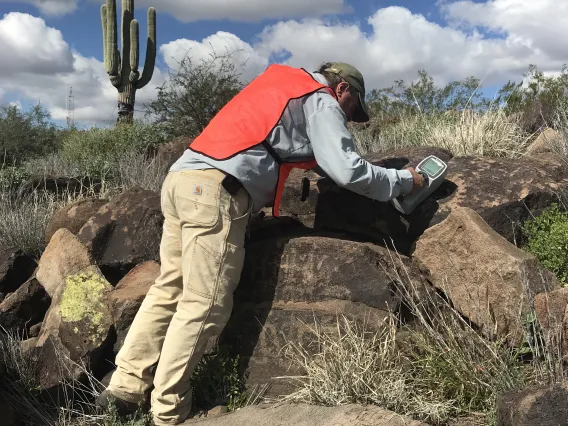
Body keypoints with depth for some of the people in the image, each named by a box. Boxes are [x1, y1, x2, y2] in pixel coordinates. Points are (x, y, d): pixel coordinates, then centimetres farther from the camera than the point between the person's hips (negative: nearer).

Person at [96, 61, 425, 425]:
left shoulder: (282, 81, 32)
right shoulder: (320, 100, 7)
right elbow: (348, 171, -1)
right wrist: (403, 180, 12)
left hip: (183, 177, 9)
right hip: (218, 189, -9)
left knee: (170, 289, 11)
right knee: (204, 306, -5)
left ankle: (126, 385, 15)